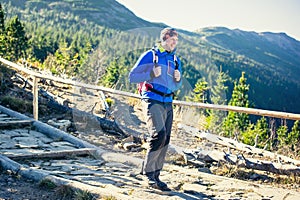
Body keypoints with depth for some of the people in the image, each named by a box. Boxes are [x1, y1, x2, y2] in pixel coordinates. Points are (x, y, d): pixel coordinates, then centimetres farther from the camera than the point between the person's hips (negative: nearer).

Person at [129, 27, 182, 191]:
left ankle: (155, 176, 14)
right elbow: (132, 76, -3)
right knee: (159, 134, -22)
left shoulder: (176, 60, 18)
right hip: (152, 101, -7)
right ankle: (148, 172, -10)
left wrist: (178, 79, 3)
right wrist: (151, 74, -15)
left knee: (165, 140, 5)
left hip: (168, 103, 7)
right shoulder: (150, 55, -1)